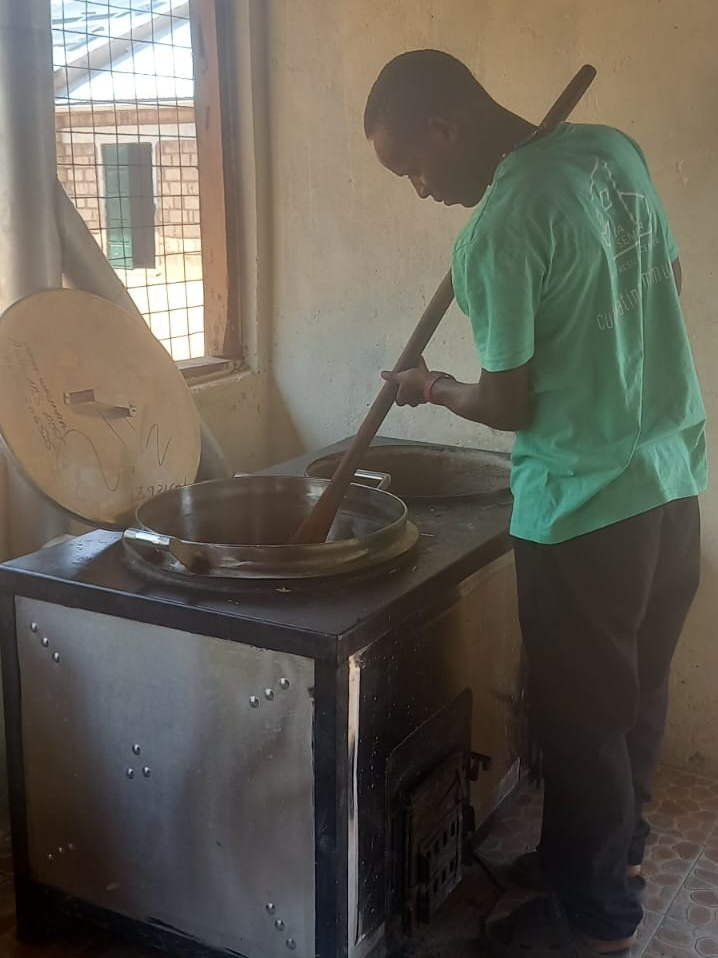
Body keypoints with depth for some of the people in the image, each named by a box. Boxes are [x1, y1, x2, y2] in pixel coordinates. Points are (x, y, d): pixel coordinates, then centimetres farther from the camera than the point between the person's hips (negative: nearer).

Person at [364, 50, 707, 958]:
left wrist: (431, 388, 4)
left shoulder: (495, 233, -20)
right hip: (673, 477, 8)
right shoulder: (613, 148, 4)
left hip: (586, 506, -8)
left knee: (580, 715, 9)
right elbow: (669, 276, 15)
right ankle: (616, 843, 42)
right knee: (636, 689, 22)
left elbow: (510, 406, -13)